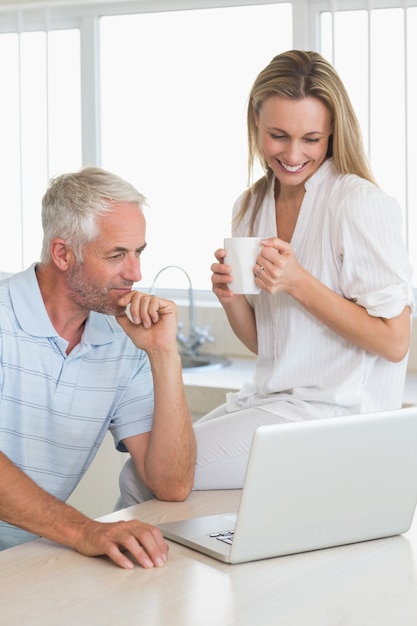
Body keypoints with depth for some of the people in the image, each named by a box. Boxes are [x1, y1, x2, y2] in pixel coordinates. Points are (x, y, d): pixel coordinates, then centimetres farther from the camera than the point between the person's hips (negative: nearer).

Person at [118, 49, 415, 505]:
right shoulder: (250, 208, 10)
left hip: (333, 412, -7)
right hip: (267, 399, 7)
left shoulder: (361, 204, -12)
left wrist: (299, 283, -20)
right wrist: (231, 298, -7)